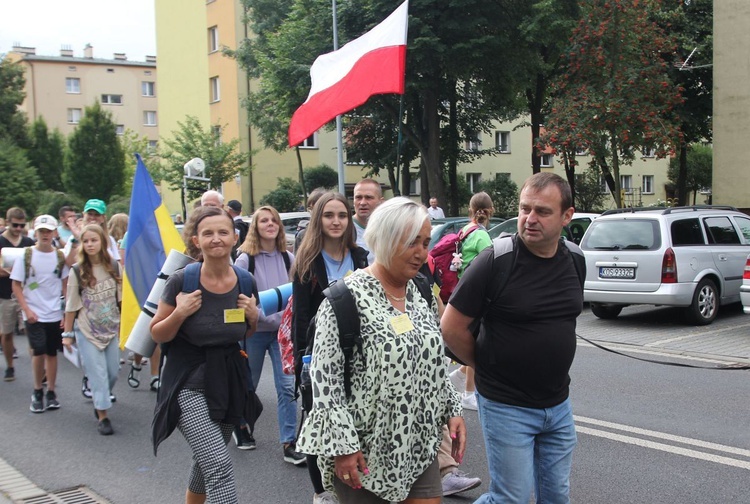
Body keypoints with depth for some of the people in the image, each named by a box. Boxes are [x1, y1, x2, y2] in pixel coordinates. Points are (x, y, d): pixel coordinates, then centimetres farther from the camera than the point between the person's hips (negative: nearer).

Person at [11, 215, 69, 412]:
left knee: (52, 352, 8)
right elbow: (16, 285, -1)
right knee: (39, 351, -12)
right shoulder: (25, 255, -3)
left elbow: (66, 285, 7)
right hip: (34, 314, -2)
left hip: (55, 314, 2)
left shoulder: (60, 257, 3)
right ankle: (37, 392, 7)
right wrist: (27, 310, -11)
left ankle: (51, 393, 20)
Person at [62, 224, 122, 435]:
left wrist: (122, 324, 10)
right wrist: (68, 333, 0)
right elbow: (71, 305, -3)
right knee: (98, 373, -3)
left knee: (113, 372, 8)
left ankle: (100, 400, 35)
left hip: (111, 329, 3)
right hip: (87, 331, -3)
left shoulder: (114, 267, -1)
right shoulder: (77, 271, -8)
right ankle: (102, 415, 7)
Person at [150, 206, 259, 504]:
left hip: (230, 383, 5)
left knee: (206, 463, 22)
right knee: (219, 466, -17)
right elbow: (157, 335, -5)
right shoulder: (182, 281, -15)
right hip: (189, 384, -5)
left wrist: (253, 317, -9)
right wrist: (180, 313, -23)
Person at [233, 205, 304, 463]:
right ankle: (240, 426, 39)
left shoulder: (288, 258, 3)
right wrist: (266, 315, -18)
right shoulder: (246, 259, -8)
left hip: (282, 330, 2)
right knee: (248, 384, 14)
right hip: (254, 330, -2)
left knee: (287, 386, -6)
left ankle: (289, 443, -1)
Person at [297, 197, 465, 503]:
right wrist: (342, 445, -19)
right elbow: (324, 375, -17)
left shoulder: (422, 294, 6)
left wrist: (452, 410, 8)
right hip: (364, 452, -6)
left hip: (419, 447, 6)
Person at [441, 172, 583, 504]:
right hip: (507, 407, -6)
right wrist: (486, 367, -1)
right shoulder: (497, 261, -18)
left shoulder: (575, 260, 0)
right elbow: (452, 327, -14)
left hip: (559, 404, 6)